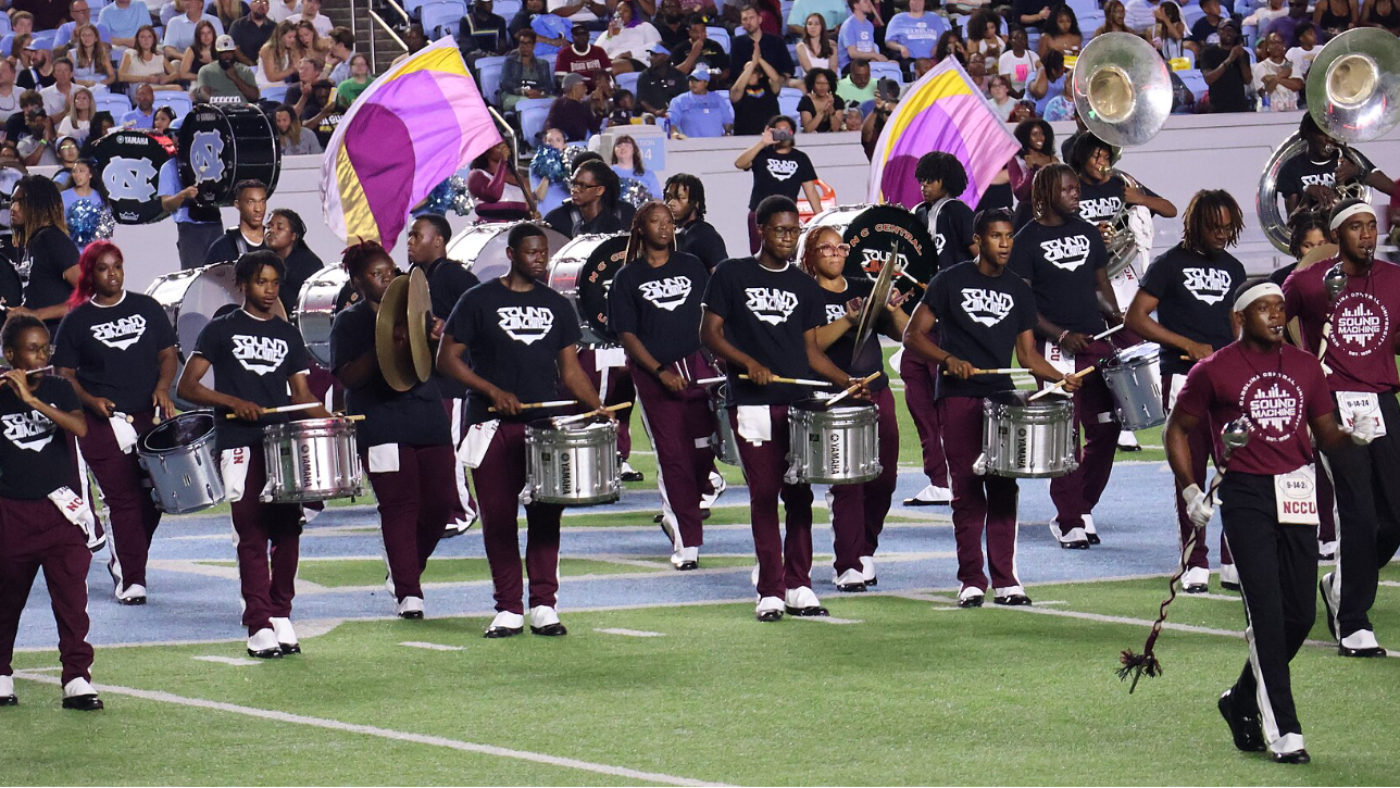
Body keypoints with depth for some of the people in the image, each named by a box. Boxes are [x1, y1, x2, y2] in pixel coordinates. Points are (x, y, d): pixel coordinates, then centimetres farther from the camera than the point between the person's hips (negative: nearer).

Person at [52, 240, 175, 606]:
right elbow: (64, 374, 3)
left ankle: (123, 558, 23)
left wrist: (163, 386, -6)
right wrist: (90, 401, -15)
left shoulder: (147, 308, 8)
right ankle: (131, 579, -1)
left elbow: (168, 353, 13)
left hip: (150, 416, 3)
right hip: (103, 423, -3)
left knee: (154, 496, 0)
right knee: (123, 500, -6)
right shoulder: (77, 320, 2)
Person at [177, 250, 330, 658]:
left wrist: (328, 421, -2)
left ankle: (281, 617, 12)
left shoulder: (287, 335, 17)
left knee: (287, 530, 1)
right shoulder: (221, 330, 4)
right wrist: (234, 402, -13)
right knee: (252, 534, -7)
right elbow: (187, 386, 0)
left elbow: (301, 393, 18)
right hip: (239, 445, -4)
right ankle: (259, 626, -8)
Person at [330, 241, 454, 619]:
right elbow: (347, 377, -8)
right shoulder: (350, 322, 3)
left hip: (428, 419, 5)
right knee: (400, 506, -9)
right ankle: (407, 591, -5)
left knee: (439, 503, 2)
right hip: (382, 427, -5)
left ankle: (405, 570, 23)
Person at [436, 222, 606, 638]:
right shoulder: (480, 301, 2)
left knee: (546, 516, -1)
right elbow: (447, 358, 0)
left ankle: (543, 606, 3)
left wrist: (599, 409, -1)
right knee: (498, 518, -1)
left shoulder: (557, 306, 13)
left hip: (546, 424, 3)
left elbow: (570, 370, 15)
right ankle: (508, 609, 4)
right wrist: (492, 390, -12)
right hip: (493, 427, -3)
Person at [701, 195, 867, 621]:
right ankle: (770, 591, -2)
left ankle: (798, 586, 9)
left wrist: (845, 380, 1)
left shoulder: (804, 286, 13)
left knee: (799, 494, 3)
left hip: (799, 401, 3)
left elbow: (810, 349, 16)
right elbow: (709, 333, 1)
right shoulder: (733, 274, 3)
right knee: (764, 494, -4)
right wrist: (748, 362, -14)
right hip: (753, 404, -3)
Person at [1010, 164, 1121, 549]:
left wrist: (1116, 317, 2)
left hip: (1095, 342, 6)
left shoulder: (1088, 232, 12)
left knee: (1106, 429, 5)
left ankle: (1083, 508, 19)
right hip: (1056, 350, -6)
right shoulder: (1028, 240, -5)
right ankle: (1068, 521, 2)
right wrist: (1062, 335, -17)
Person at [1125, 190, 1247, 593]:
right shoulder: (1170, 264, -1)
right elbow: (1135, 318, -6)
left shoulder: (1232, 268, 14)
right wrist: (1189, 346, -12)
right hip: (1184, 379, -4)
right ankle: (1195, 566, 7)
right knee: (1191, 474, 1)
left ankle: (1234, 563, 4)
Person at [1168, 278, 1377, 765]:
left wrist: (1354, 438, -6)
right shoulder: (1213, 371, 0)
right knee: (1267, 614, -11)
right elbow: (1178, 432, 8)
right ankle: (1283, 733, -9)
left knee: (1300, 614, 5)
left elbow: (1326, 436, 16)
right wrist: (1190, 491, -2)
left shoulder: (1305, 366, 13)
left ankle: (1243, 702, 27)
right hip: (1246, 496, -5)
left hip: (1298, 497, 5)